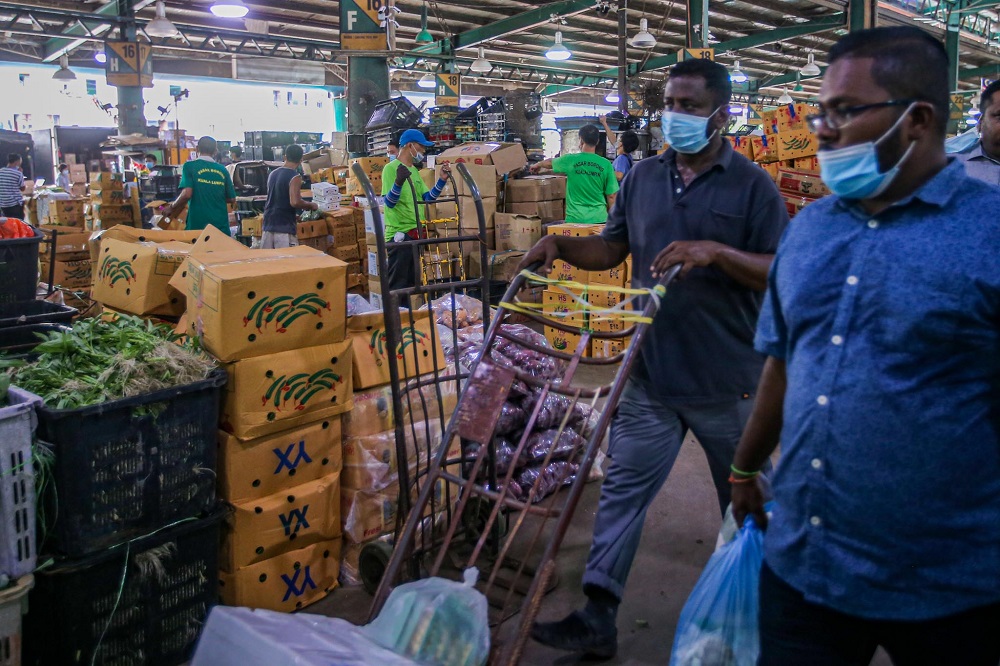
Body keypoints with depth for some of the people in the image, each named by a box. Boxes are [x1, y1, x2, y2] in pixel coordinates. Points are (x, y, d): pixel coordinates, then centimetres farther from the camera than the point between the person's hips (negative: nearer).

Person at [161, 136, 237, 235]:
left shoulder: (190, 166, -3)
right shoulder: (222, 170, 7)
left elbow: (186, 194, -14)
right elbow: (231, 199, 10)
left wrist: (171, 208, 2)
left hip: (198, 224, -3)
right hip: (221, 224, 3)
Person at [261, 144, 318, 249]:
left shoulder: (273, 174, 13)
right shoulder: (295, 177, -10)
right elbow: (295, 202, -21)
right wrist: (310, 205, -3)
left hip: (268, 225, 7)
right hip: (284, 227, -7)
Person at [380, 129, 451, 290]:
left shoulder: (414, 171, 15)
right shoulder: (391, 168, -11)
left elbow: (428, 198, 16)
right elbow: (389, 202, -19)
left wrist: (442, 180, 6)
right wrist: (398, 182, -35)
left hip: (415, 232, 9)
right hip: (399, 233, -9)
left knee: (412, 281, 17)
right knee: (398, 283, -6)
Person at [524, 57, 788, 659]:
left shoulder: (752, 185, -7)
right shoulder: (643, 178, 7)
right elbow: (610, 250, 14)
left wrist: (715, 252, -27)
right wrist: (561, 244, -4)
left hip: (727, 381, -3)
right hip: (651, 372, 3)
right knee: (623, 489, 3)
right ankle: (598, 619, 13)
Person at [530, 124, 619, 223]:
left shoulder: (570, 160, -2)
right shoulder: (606, 164, -3)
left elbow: (550, 163, 19)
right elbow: (612, 196, -1)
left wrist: (537, 165, 41)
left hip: (575, 219, 0)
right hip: (599, 219, 1)